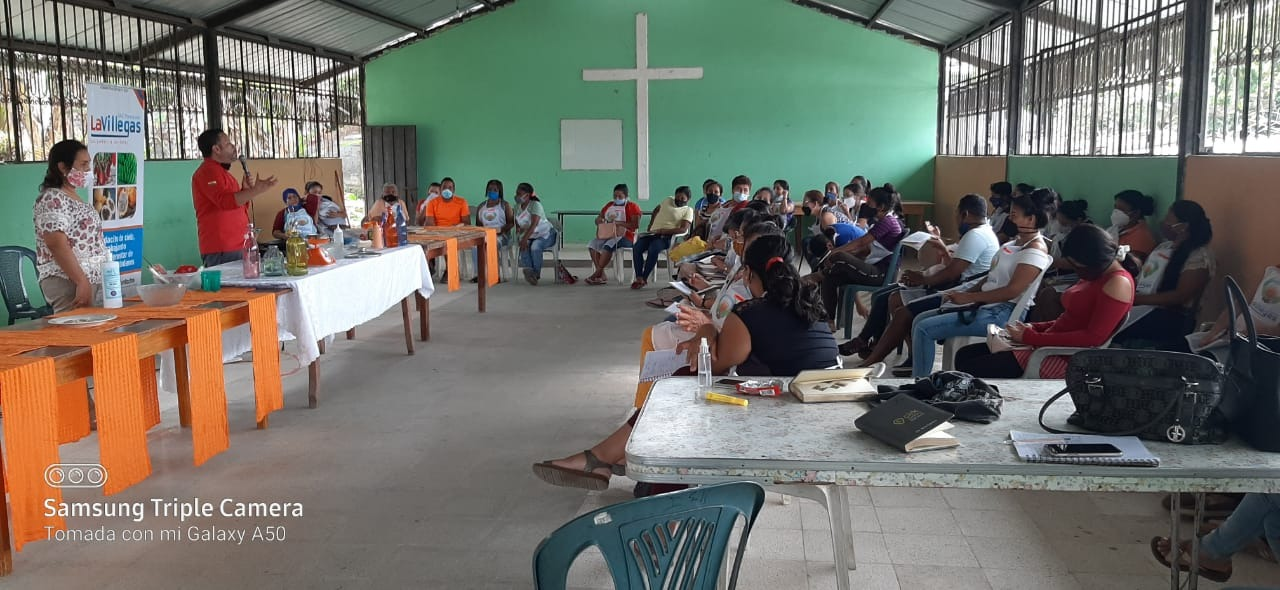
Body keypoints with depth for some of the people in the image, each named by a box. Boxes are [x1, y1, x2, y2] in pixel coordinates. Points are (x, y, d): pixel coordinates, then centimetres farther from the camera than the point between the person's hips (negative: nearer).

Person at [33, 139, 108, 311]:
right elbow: (57, 244, -20)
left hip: (94, 280, 9)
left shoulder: (75, 198, 17)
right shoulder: (52, 199, -10)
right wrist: (82, 282, -24)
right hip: (68, 282, -9)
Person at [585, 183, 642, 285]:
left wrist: (620, 223, -18)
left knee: (608, 245, -36)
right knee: (593, 245, -22)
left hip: (625, 236, -6)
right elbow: (598, 219, 24)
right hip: (607, 235, 6)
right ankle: (602, 276, -28)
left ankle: (597, 274, -30)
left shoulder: (632, 207, 2)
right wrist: (600, 221, -1)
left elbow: (636, 224, -11)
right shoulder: (609, 205, 22)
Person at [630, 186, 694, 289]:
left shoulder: (688, 210, 3)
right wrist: (650, 226, 23)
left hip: (667, 236, -5)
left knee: (653, 249, -35)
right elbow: (656, 210, 35)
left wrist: (662, 231, -19)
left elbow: (683, 229, -11)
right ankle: (639, 278, -28)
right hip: (652, 233, 5)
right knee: (636, 248, -24)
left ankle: (644, 279, -25)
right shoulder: (668, 200, 18)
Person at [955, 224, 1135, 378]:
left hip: (1066, 358, -10)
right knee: (965, 355, 5)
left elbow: (1093, 337, -21)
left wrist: (1031, 337, -18)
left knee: (971, 371, -18)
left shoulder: (1117, 283, -14)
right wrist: (1034, 328, 4)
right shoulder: (1093, 276, 15)